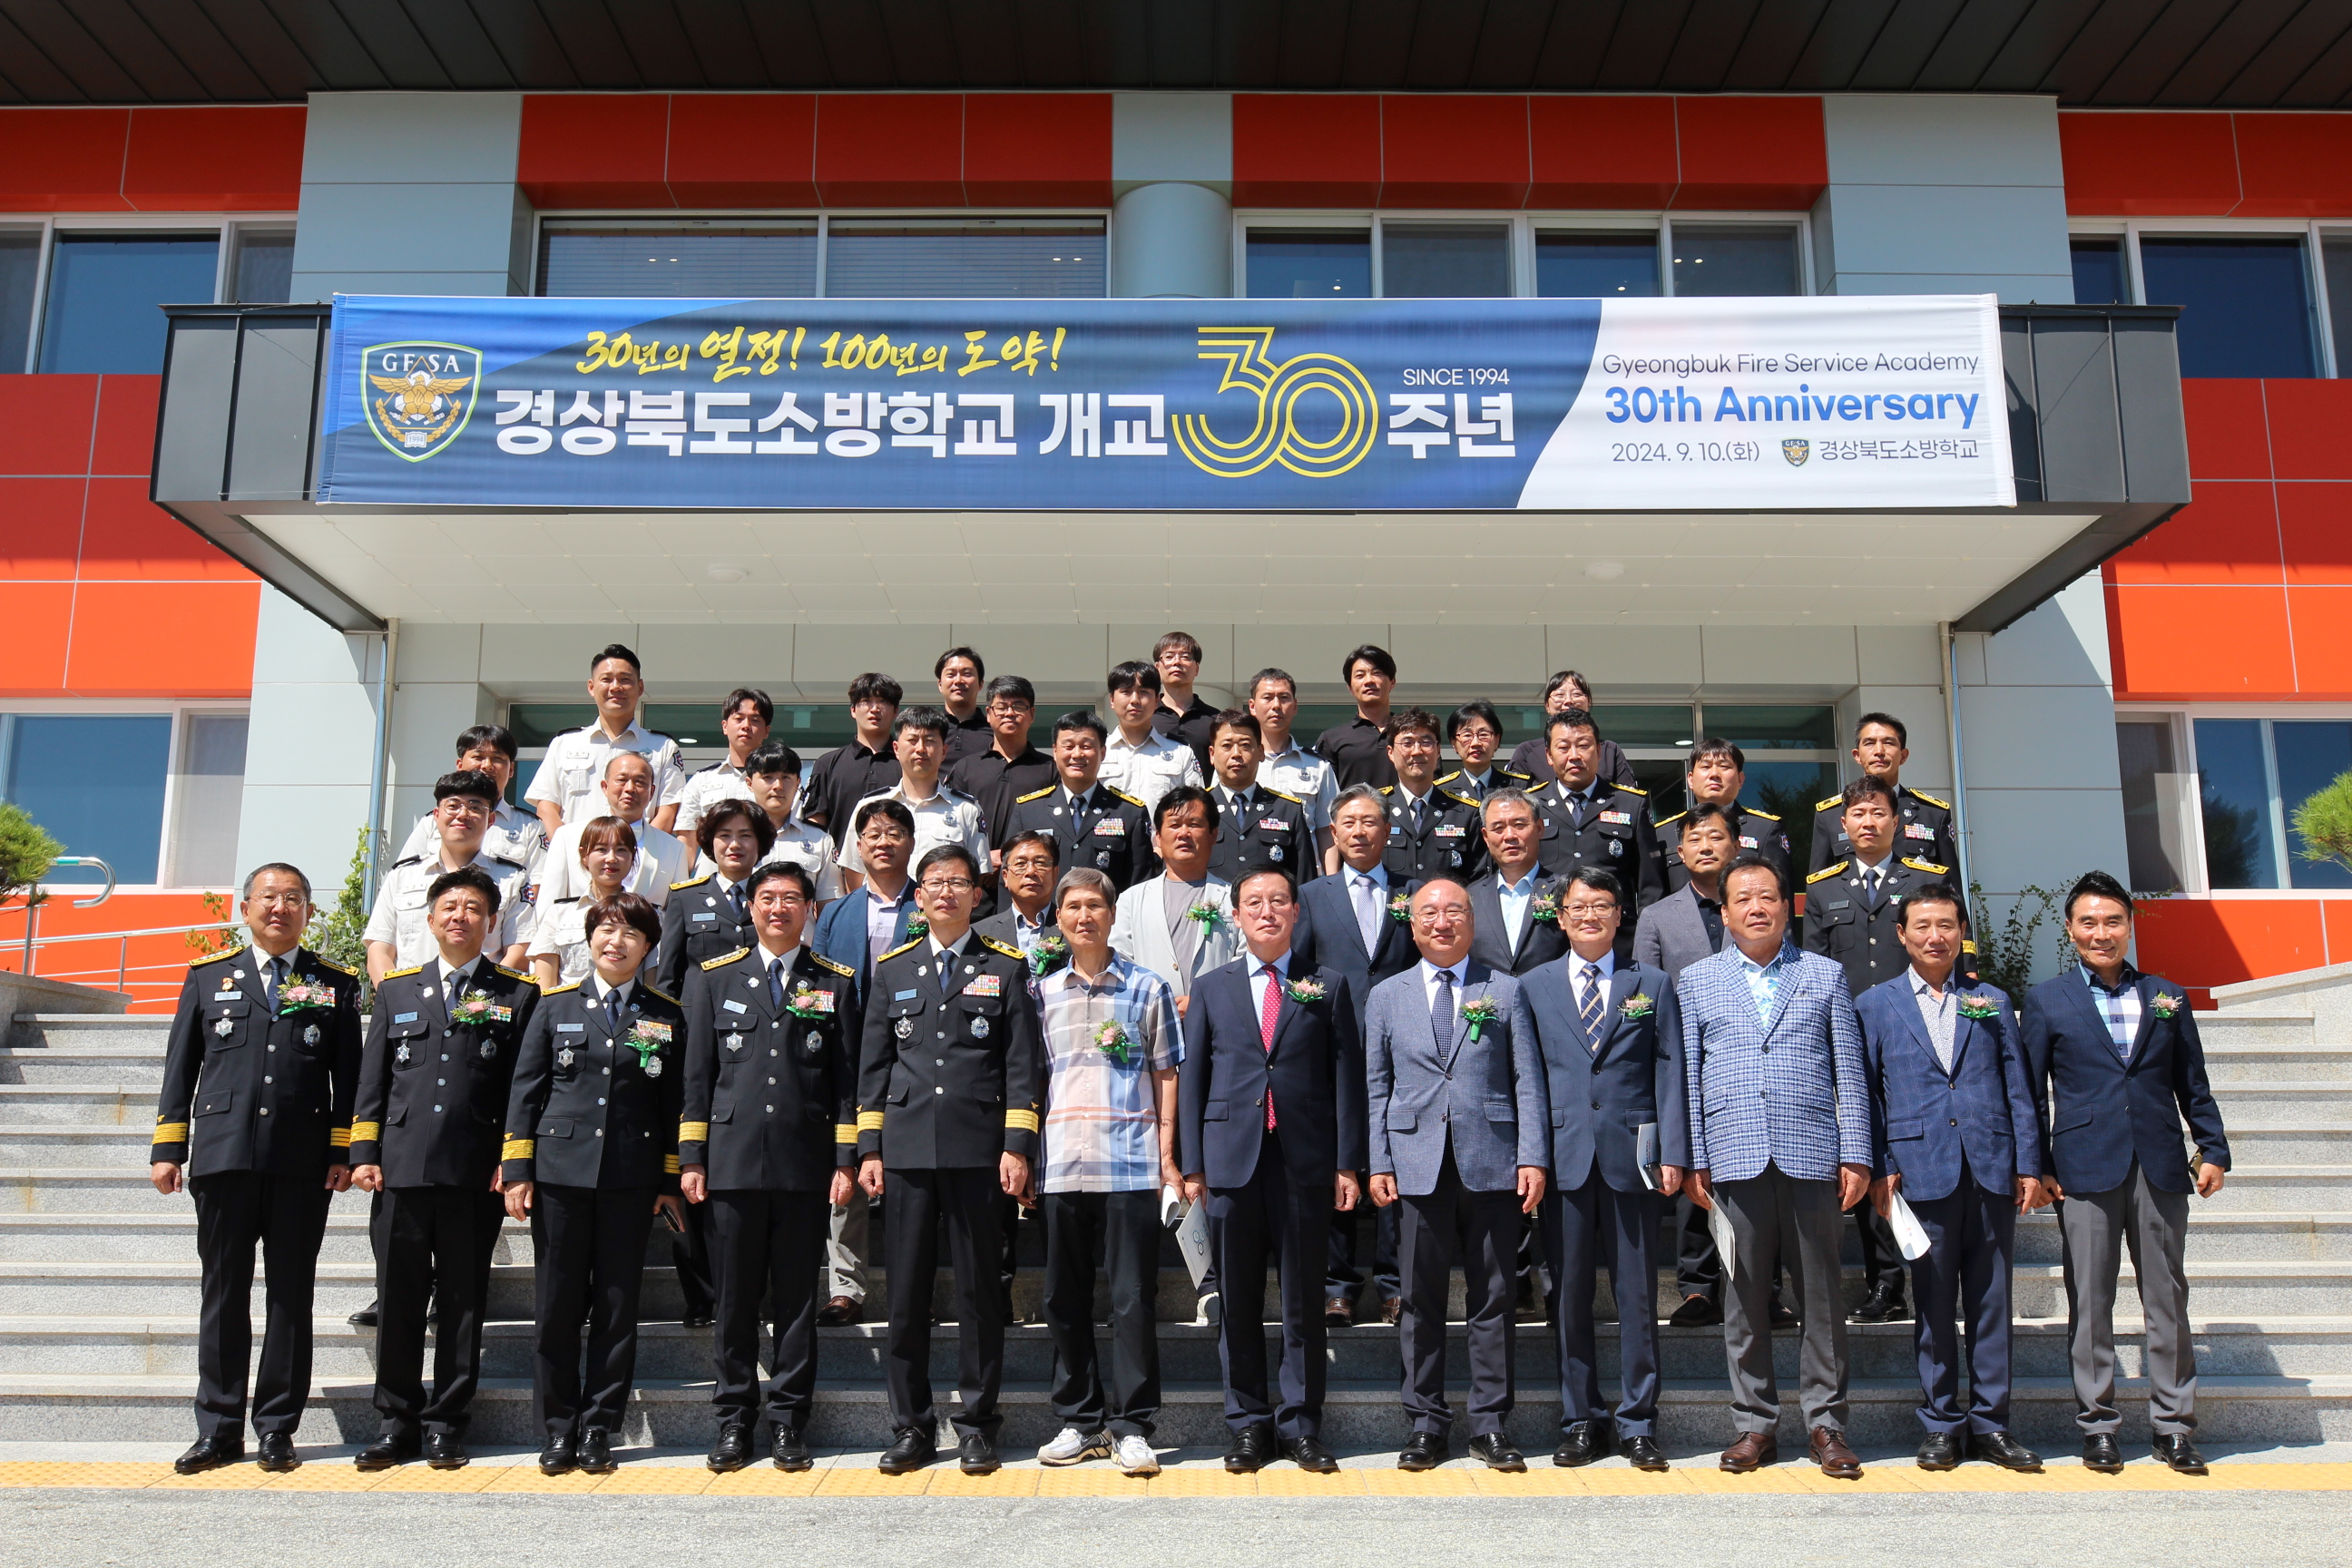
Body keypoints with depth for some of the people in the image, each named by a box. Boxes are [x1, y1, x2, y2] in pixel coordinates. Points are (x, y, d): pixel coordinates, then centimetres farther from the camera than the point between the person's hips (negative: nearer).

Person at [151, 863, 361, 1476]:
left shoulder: (336, 984, 9)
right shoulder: (208, 976, 13)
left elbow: (348, 1078, 7)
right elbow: (180, 1067, 11)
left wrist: (344, 1152, -1)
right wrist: (167, 1148, 5)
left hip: (303, 1166, -1)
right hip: (223, 1159, 1)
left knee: (291, 1295, 3)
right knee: (223, 1294, 5)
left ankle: (277, 1428, 12)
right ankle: (219, 1429, 14)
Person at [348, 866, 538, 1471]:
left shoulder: (518, 996, 7)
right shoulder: (396, 990, 16)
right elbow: (371, 1081, 14)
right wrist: (364, 1155, 5)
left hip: (475, 1174, -2)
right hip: (401, 1167, 2)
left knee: (462, 1302, 4)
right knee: (398, 1300, 4)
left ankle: (446, 1425, 13)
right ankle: (398, 1421, 16)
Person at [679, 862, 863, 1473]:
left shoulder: (836, 982, 9)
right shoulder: (713, 977, 10)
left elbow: (847, 1080, 7)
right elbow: (697, 1074, 9)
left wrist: (845, 1161, 0)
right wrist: (691, 1159, 3)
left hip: (805, 1165, 0)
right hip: (733, 1162, 0)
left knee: (797, 1297, 4)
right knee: (735, 1296, 5)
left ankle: (789, 1421, 15)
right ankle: (735, 1417, 17)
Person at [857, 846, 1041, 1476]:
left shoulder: (1005, 968, 6)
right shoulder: (893, 969, 14)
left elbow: (1020, 1065, 2)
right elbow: (873, 1065, 13)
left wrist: (1016, 1146, -5)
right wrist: (869, 1148, 7)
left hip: (978, 1151, -2)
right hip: (906, 1150, 2)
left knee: (979, 1291, 3)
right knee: (906, 1292, 4)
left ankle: (977, 1424, 14)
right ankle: (911, 1427, 16)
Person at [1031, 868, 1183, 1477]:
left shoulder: (1147, 988, 6)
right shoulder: (1044, 993, 11)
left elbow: (1166, 1075, 6)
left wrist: (1168, 1154, -2)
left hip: (1131, 1164, -3)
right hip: (1062, 1166, 3)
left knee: (1133, 1299, -2)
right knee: (1065, 1299, 8)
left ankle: (1131, 1426, 8)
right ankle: (1080, 1421, 20)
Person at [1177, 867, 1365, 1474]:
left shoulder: (1328, 986, 8)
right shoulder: (1211, 988, 11)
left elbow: (1347, 1077, 4)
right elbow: (1191, 1077, 9)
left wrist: (1348, 1162, -2)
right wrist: (1191, 1166, 2)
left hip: (1306, 1160, -1)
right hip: (1232, 1160, 1)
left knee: (1303, 1299, 5)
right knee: (1238, 1302, 6)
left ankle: (1300, 1424, 15)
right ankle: (1248, 1423, 17)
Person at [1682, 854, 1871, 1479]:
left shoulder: (1825, 976, 12)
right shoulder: (1696, 981, 12)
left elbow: (1849, 1072, 9)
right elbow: (1688, 1077, 9)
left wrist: (1856, 1156, 2)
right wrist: (1694, 1160, 2)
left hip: (1810, 1155, 0)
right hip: (1734, 1158, 0)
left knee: (1821, 1294, 3)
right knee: (1744, 1296, 4)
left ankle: (1825, 1421, 15)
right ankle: (1755, 1423, 14)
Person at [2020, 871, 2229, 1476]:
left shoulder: (2167, 997, 13)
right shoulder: (2046, 1001, 6)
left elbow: (2193, 1085, 14)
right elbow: (2030, 1092, 4)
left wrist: (2214, 1151, 4)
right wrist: (2036, 1166, -2)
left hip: (2161, 1169, 2)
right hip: (2086, 1171, -2)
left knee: (2167, 1297, 6)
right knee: (2089, 1302, 2)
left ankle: (2174, 1425, 15)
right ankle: (2098, 1425, 11)